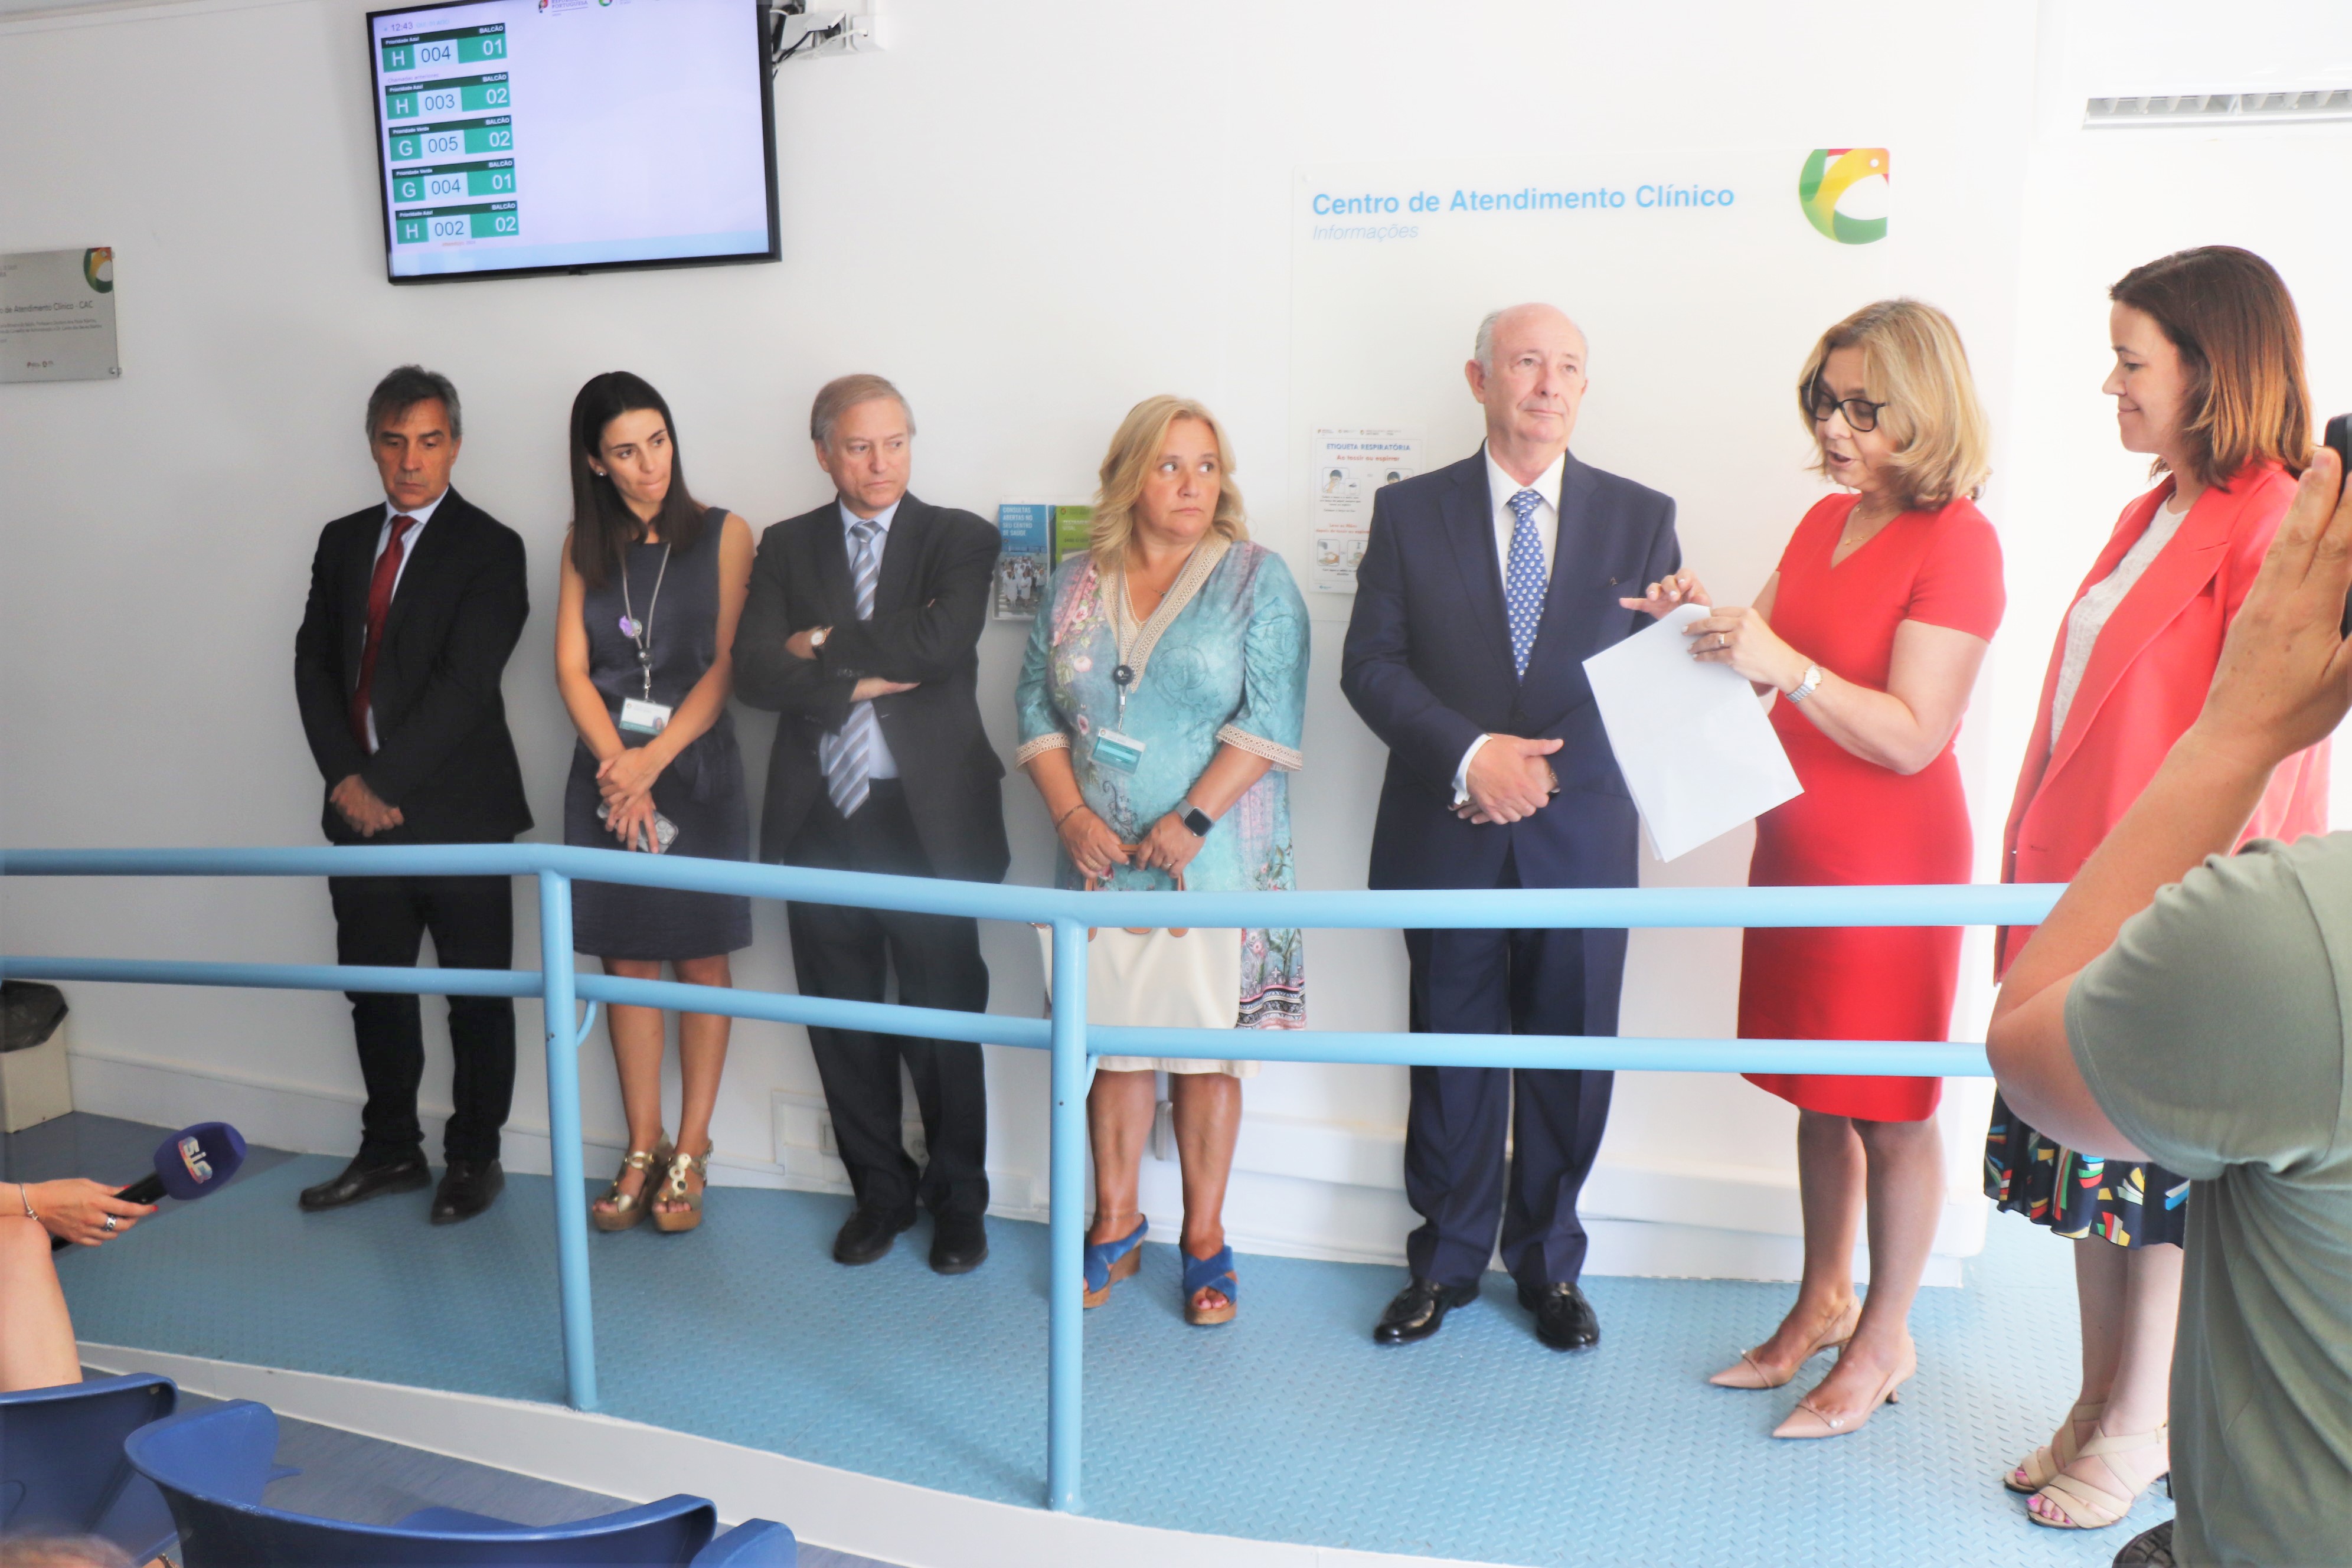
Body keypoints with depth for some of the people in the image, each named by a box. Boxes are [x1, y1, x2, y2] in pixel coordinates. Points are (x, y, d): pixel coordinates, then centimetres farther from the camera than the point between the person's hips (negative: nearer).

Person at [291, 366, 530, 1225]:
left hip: (457, 807, -5)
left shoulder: (489, 548, -6)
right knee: (374, 986, 13)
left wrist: (384, 782, -15)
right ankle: (390, 1149, 28)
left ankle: (474, 1156, 18)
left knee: (477, 992, 4)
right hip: (360, 805, 6)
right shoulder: (342, 541, 13)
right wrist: (345, 779, -5)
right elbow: (314, 665, 7)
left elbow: (462, 684, -14)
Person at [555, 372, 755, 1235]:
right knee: (626, 961, 7)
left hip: (696, 767, -3)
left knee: (702, 960, 3)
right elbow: (572, 666, 3)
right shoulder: (585, 544, 9)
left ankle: (690, 1152, 12)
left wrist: (655, 759, -14)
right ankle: (642, 1150, 17)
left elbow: (727, 664, -6)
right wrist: (619, 763, -12)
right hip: (607, 772, 3)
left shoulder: (723, 534, 0)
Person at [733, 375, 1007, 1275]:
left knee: (944, 1017, 5)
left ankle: (958, 1199, 22)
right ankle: (880, 1190, 28)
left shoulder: (958, 539, 2)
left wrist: (821, 643, -8)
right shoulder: (787, 546, 10)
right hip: (821, 817, 3)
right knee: (844, 1021, 11)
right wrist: (863, 678, -13)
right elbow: (753, 671, -3)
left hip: (928, 816, -3)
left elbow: (937, 644, -16)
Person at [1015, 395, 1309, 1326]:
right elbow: (1037, 709, 7)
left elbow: (1270, 720, -9)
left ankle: (1204, 1239, 16)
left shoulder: (1257, 579, -1)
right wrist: (1072, 816, -7)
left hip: (1214, 857, -3)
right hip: (1100, 857, 3)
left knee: (1207, 1040, 3)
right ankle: (1115, 1224, 23)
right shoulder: (1076, 584, 9)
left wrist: (1192, 821, -16)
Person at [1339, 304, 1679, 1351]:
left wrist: (1548, 766, -10)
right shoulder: (1409, 511, 4)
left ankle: (1551, 1264, 29)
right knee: (1452, 1056, 9)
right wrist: (1469, 754, -15)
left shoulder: (1640, 517, 6)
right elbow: (1370, 664, -1)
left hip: (1583, 834, 1)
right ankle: (1446, 1260, 27)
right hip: (1448, 833, 0)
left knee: (1569, 1059, 9)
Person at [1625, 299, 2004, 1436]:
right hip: (1799, 842, 8)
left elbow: (1911, 736, -20)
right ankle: (1822, 1306, 33)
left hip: (1890, 863, -7)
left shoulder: (1957, 542, -14)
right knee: (1818, 1094, 17)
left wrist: (1781, 663, -29)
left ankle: (1885, 1338, 23)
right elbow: (1772, 653, 15)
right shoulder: (1826, 520, 10)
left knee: (1889, 1108, 6)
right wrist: (1707, 619, -4)